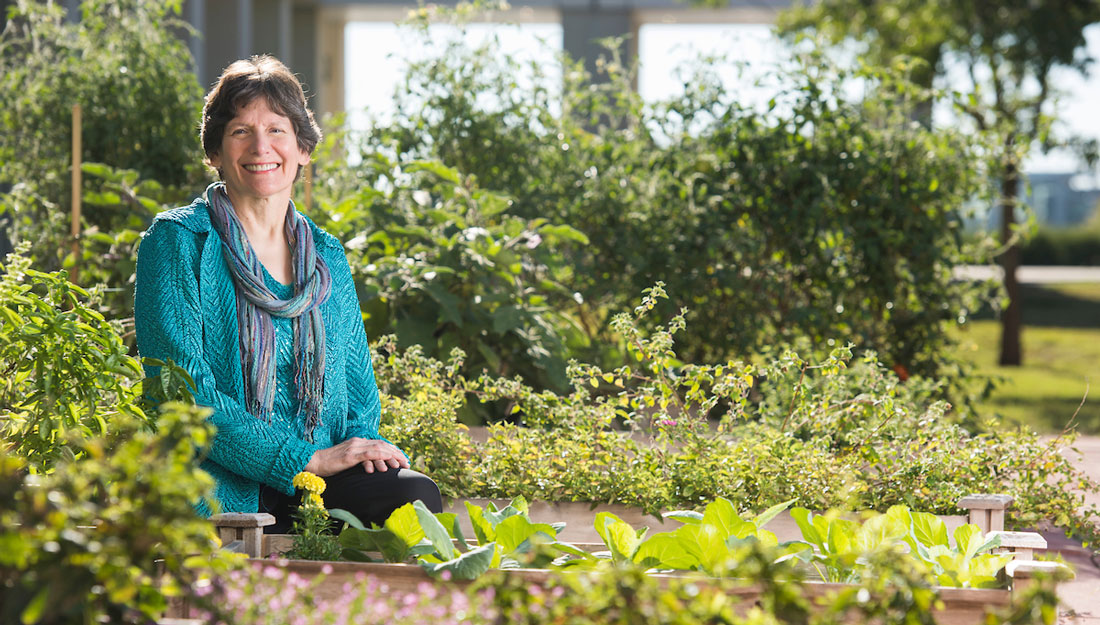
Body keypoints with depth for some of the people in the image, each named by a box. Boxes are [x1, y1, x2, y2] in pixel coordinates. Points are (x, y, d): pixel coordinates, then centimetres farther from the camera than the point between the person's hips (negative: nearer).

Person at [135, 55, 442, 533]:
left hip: (321, 490, 6)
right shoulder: (177, 242, 1)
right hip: (225, 490, -6)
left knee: (415, 493, -28)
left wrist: (361, 442, -5)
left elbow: (358, 386, 21)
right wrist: (307, 458, -16)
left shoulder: (327, 257, 18)